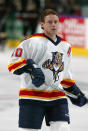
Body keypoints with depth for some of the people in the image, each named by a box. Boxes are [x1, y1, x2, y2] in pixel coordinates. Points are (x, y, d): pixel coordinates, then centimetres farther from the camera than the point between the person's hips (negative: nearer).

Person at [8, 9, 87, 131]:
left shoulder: (66, 46, 14)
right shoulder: (33, 41, -8)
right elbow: (13, 61, -10)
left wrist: (74, 90, 18)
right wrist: (30, 67, -25)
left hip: (57, 97, 5)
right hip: (32, 97, -5)